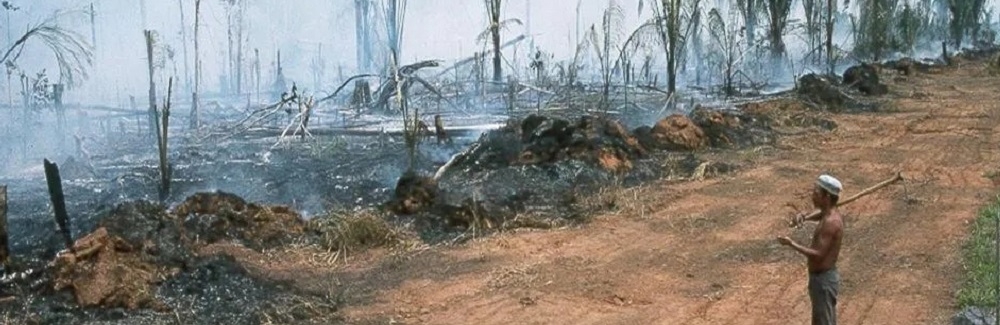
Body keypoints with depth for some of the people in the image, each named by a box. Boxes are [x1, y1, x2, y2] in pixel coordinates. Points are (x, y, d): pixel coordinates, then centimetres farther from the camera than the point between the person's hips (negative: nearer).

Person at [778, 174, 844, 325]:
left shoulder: (831, 222, -25)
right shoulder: (828, 214, 4)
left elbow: (818, 255, -28)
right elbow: (817, 216, 27)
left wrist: (792, 244, -24)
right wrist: (803, 217, 4)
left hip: (823, 279, -10)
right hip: (823, 276, 10)